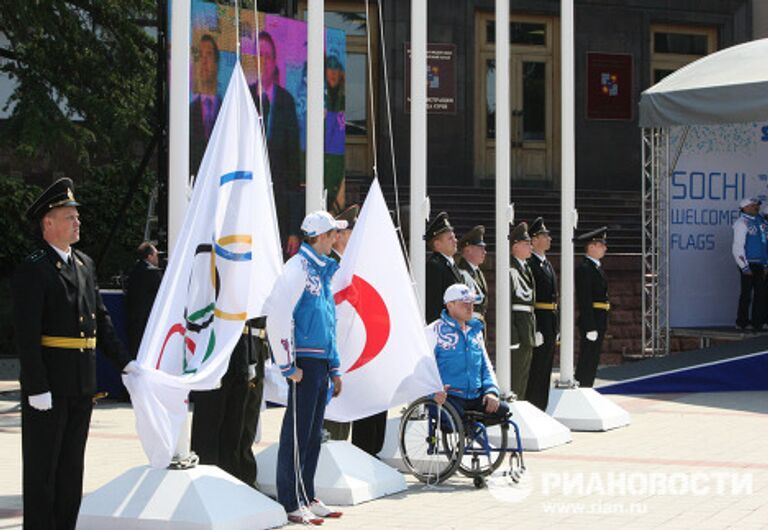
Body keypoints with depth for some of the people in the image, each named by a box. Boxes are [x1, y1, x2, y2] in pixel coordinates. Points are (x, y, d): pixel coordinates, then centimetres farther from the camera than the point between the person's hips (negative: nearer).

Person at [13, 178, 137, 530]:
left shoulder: (85, 264, 13)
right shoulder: (33, 270, -12)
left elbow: (101, 320, 19)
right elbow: (26, 336, -17)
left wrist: (124, 362, 13)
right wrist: (37, 388, -20)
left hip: (82, 386, 8)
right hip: (48, 387, -8)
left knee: (72, 464, 13)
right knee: (42, 467, 2)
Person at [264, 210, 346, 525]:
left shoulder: (322, 270, 18)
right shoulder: (298, 267, -11)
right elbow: (277, 315, -20)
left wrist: (334, 368, 22)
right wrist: (287, 365, -18)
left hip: (321, 363, 9)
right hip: (304, 362, -9)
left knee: (313, 434, 13)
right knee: (297, 433, -5)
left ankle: (307, 497, 20)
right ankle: (291, 504, -1)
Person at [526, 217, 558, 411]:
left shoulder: (547, 263, 18)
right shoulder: (530, 264, -12)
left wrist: (556, 327, 18)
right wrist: (534, 329, -22)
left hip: (550, 322, 9)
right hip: (539, 321, -9)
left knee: (546, 368, 12)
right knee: (536, 366, -7)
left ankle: (541, 408, 17)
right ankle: (532, 408, -2)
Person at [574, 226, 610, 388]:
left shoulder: (597, 267, 16)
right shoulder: (584, 269, -15)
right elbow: (584, 301, -20)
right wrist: (590, 328, -22)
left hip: (599, 322, 10)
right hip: (591, 321, -10)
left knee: (592, 362, 12)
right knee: (587, 362, -6)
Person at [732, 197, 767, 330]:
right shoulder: (742, 223, -11)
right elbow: (738, 246, -14)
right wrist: (745, 267, -17)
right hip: (748, 264, -8)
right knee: (746, 294, -3)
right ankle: (742, 322, 4)